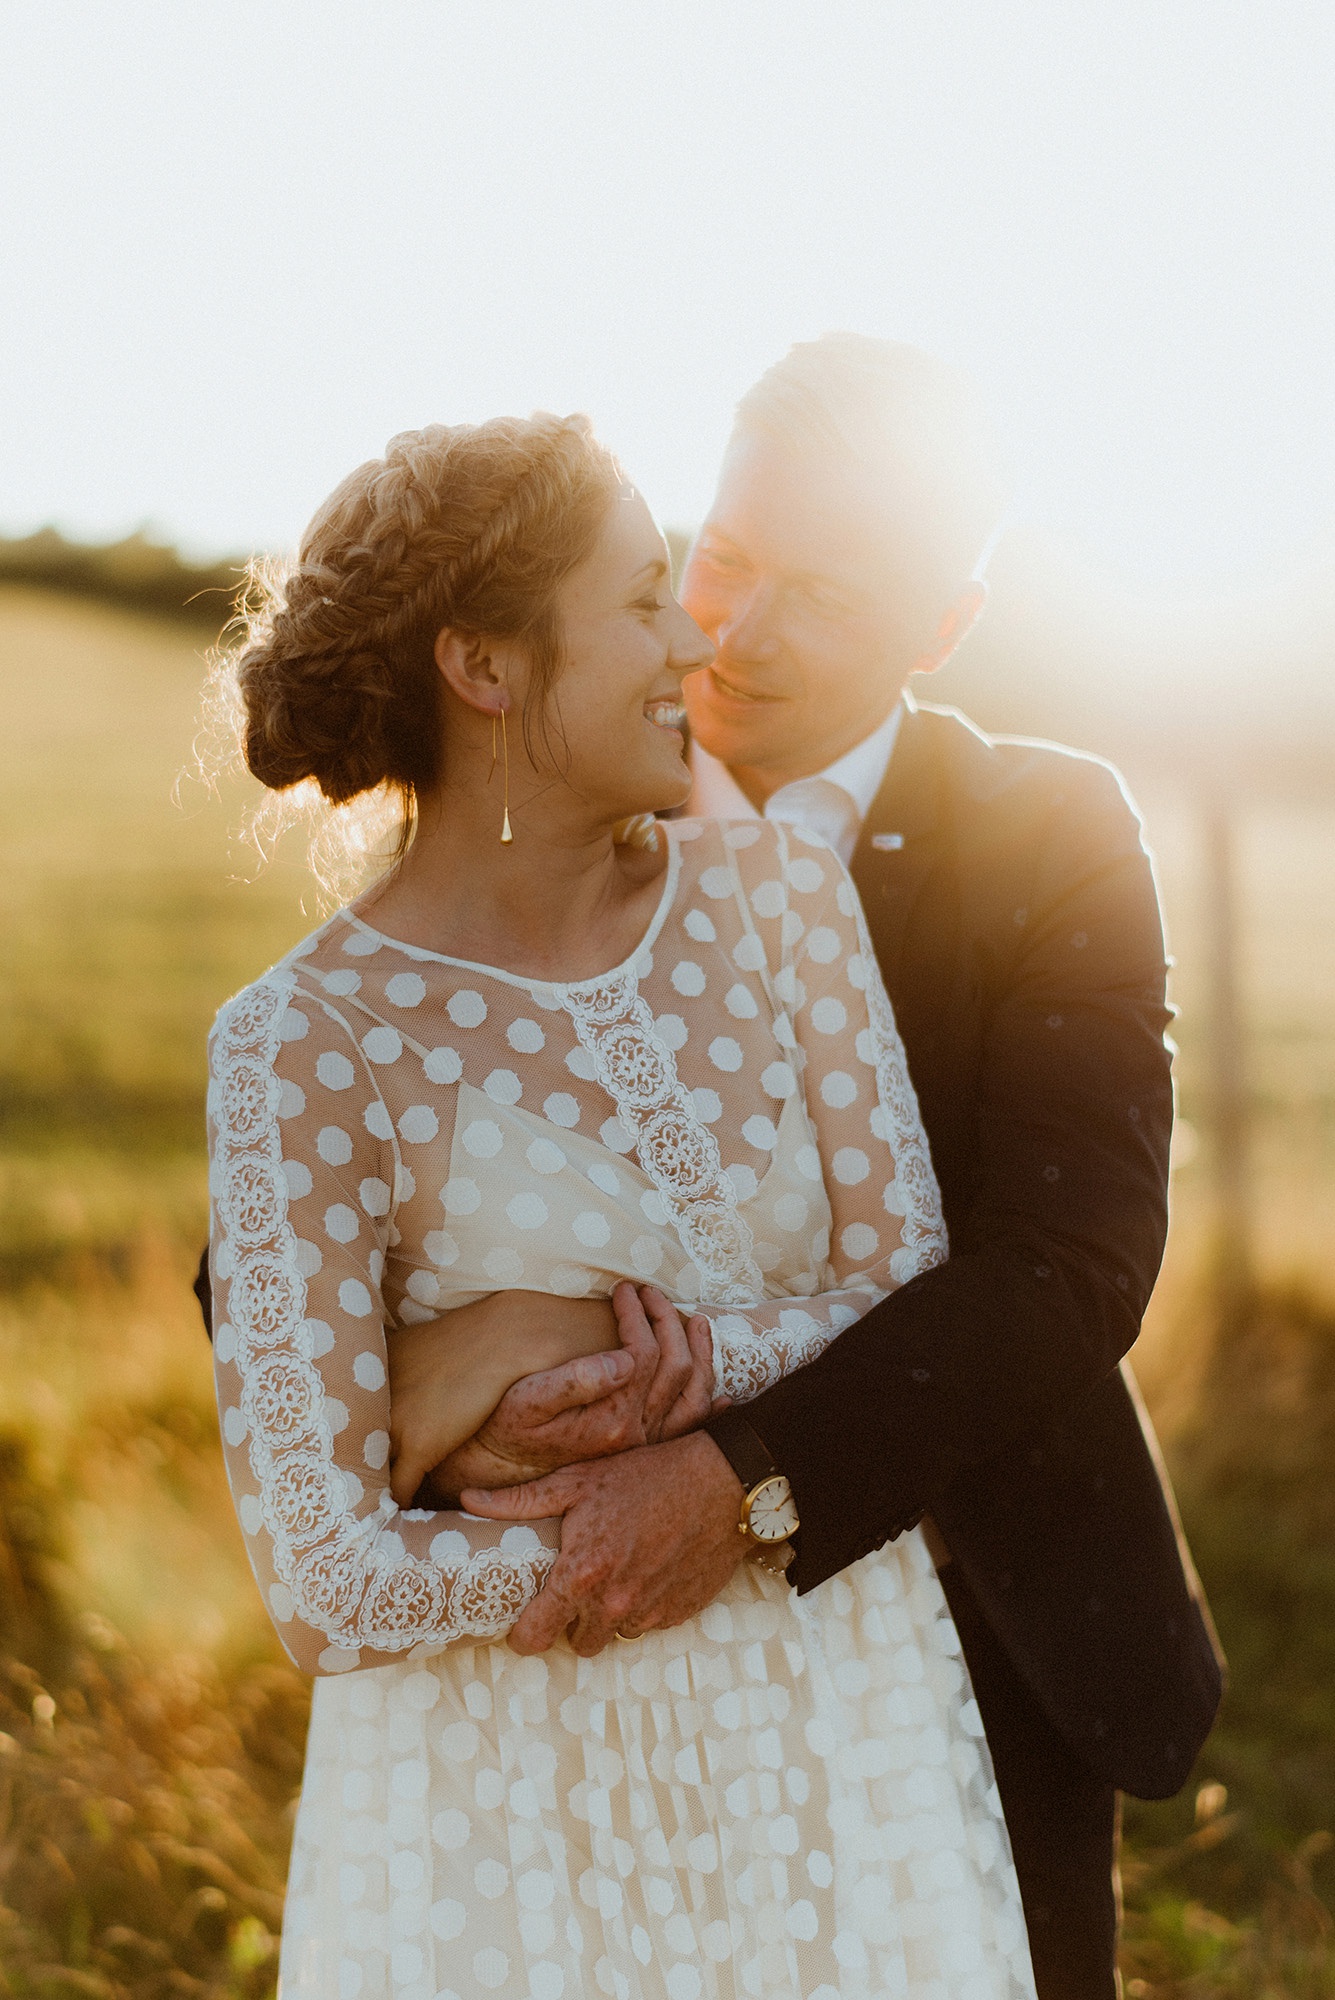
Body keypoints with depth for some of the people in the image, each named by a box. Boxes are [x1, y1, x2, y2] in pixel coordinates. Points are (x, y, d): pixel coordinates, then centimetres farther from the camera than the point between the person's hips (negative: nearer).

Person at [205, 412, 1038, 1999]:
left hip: (848, 1722, 4)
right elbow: (323, 1586, -15)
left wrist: (654, 1358, -20)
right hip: (511, 1776, -3)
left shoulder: (778, 890, -4)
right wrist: (753, 1496, -10)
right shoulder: (306, 1045, -16)